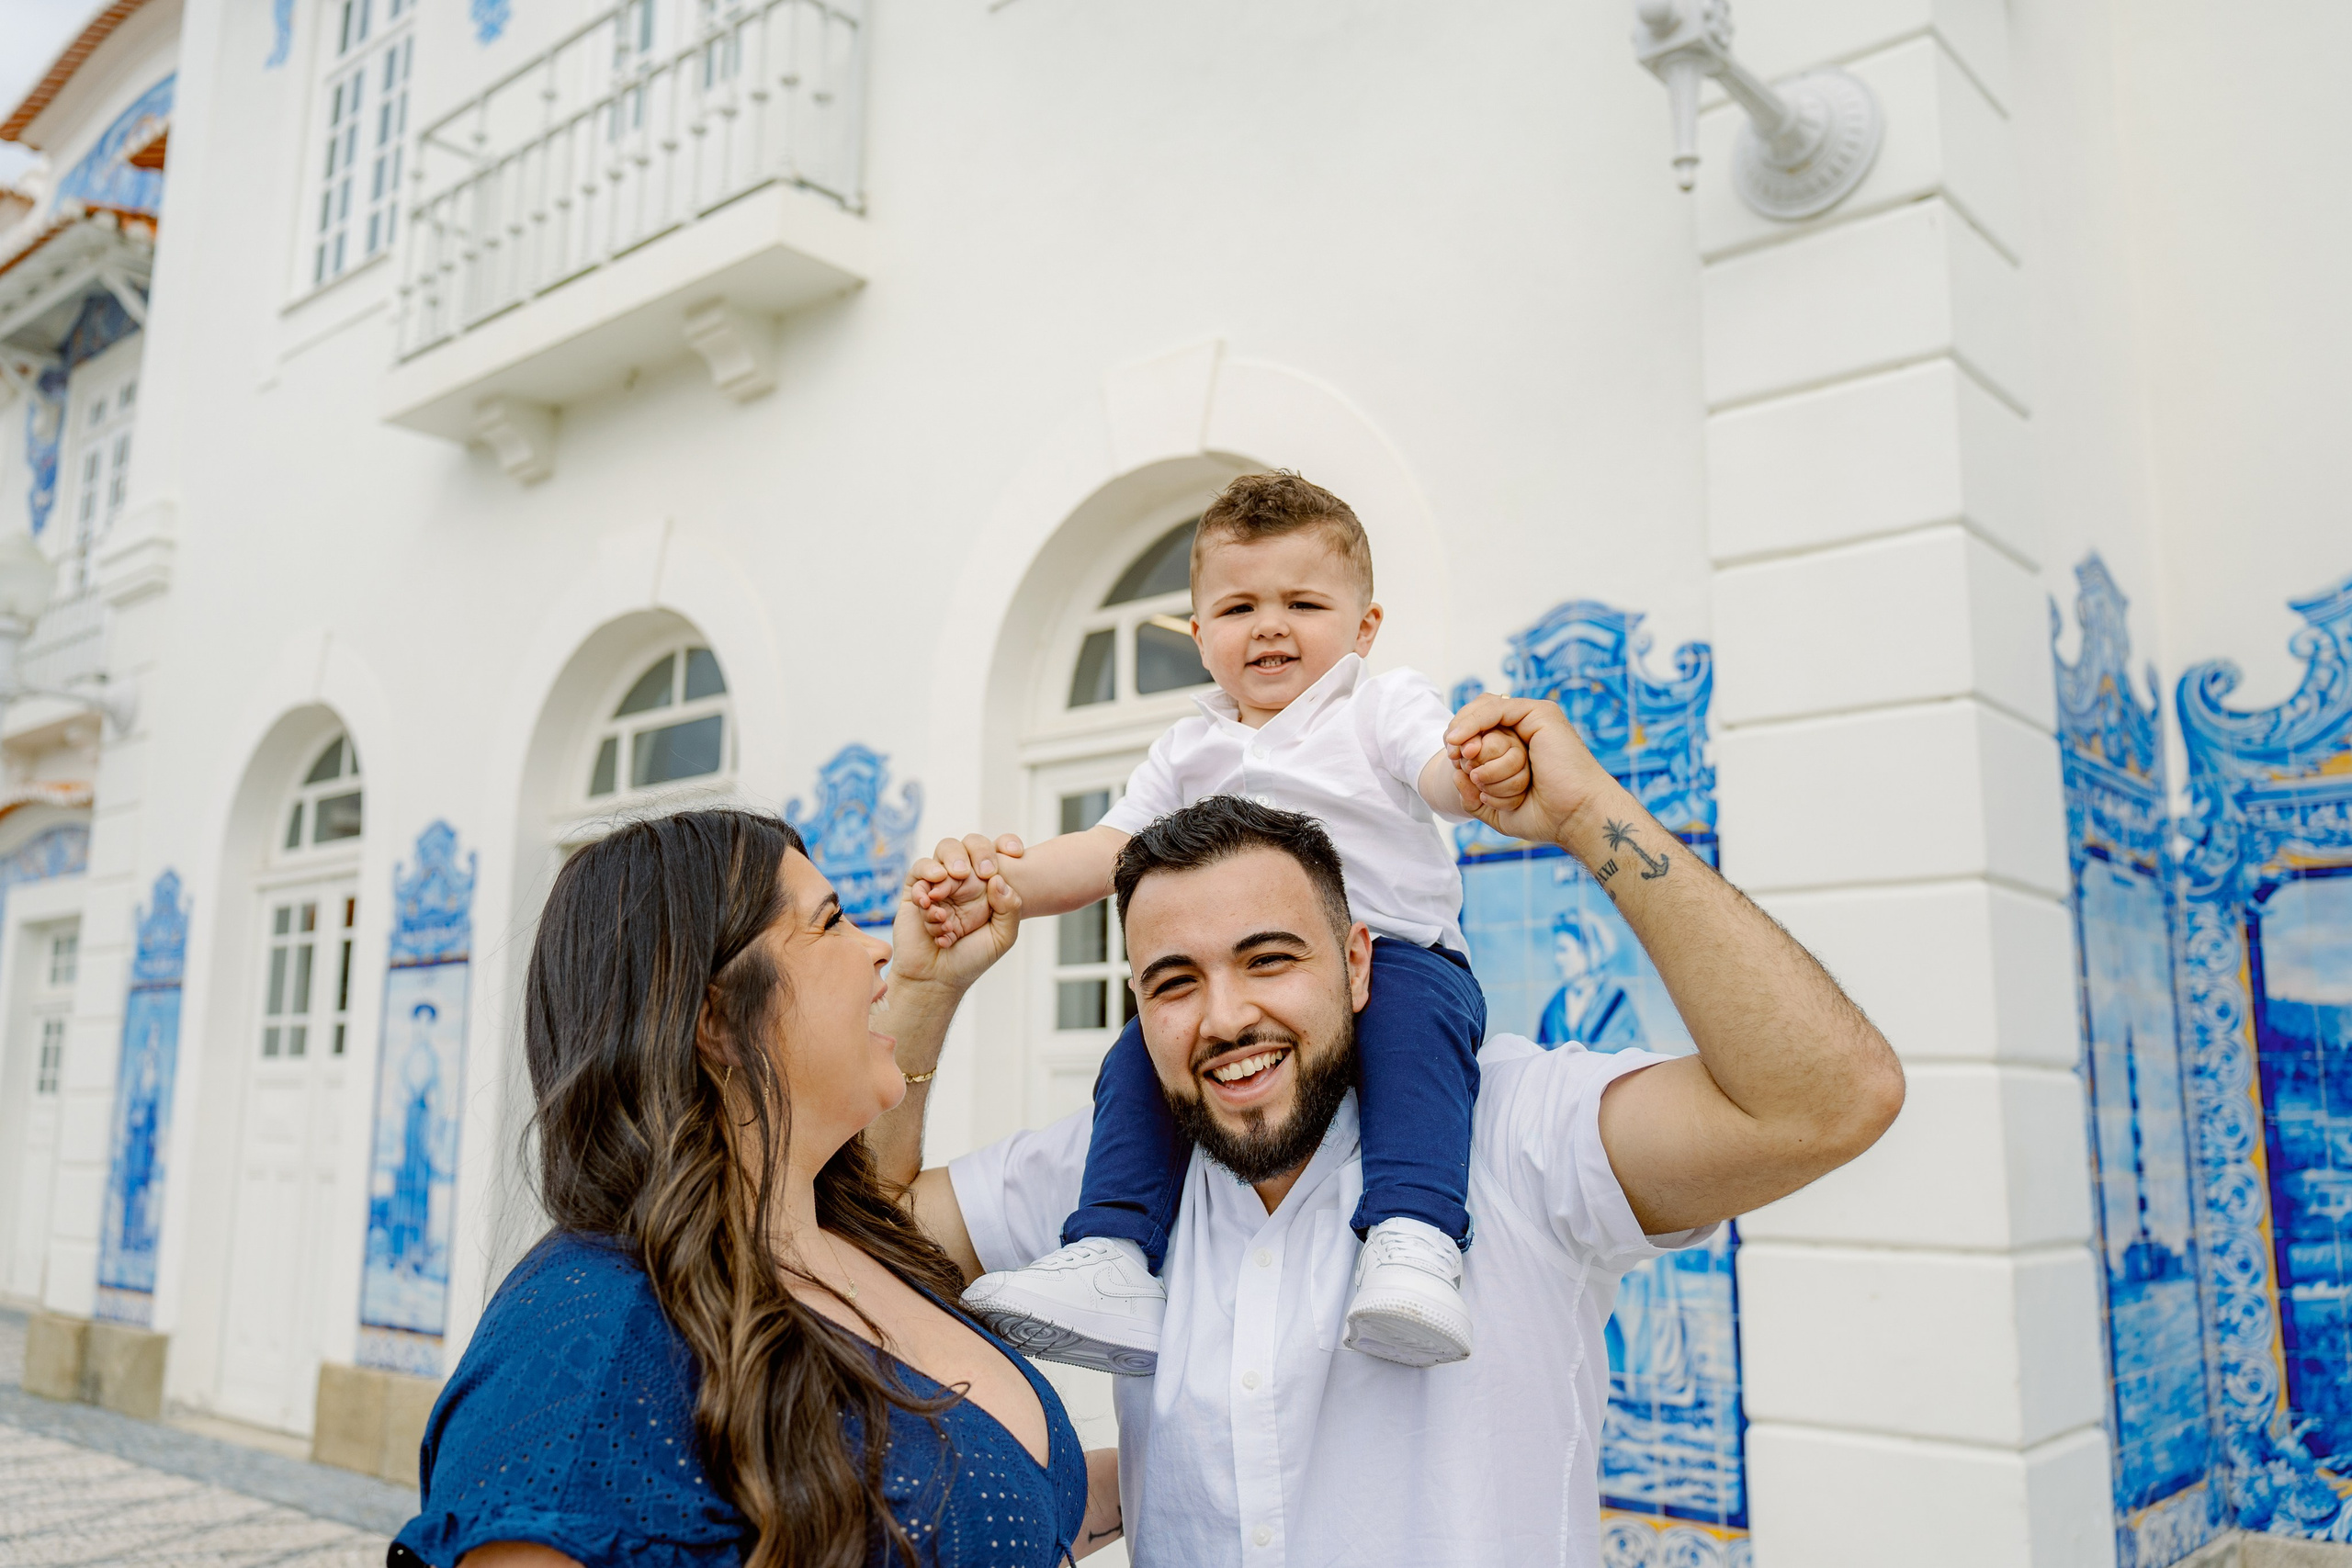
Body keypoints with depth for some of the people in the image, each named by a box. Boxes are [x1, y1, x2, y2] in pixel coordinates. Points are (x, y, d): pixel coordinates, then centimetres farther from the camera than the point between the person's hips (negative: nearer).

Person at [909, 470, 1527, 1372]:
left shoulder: (1382, 705, 6)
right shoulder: (1189, 752, 18)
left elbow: (1442, 775, -15)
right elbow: (1109, 850, 10)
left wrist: (1483, 767, -42)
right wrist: (999, 883, -9)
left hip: (1395, 952, -4)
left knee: (1415, 1009, -35)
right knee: (1139, 1049, -19)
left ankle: (1413, 1238, -44)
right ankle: (1112, 1251, -19)